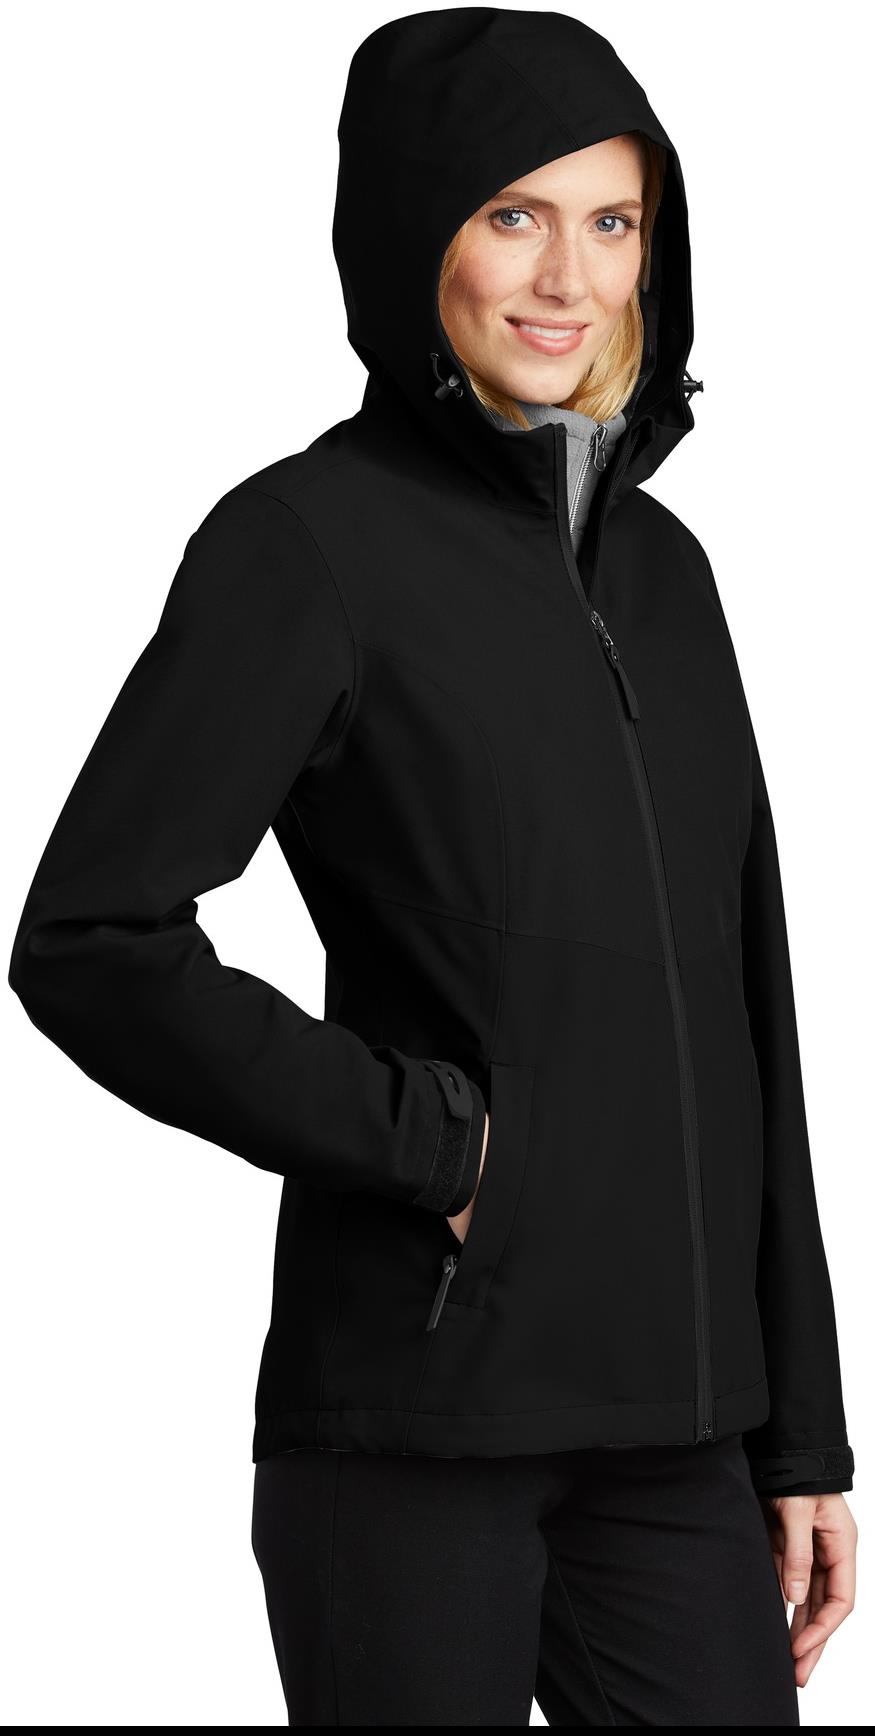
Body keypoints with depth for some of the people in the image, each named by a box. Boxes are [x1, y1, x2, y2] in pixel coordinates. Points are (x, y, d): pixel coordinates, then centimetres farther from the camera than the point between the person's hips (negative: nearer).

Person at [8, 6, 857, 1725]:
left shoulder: (656, 562, 13)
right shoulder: (309, 539, -5)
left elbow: (741, 1021, 14)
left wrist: (803, 1429, 12)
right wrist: (428, 1139, -11)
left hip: (672, 1416, 6)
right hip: (423, 1405, -5)